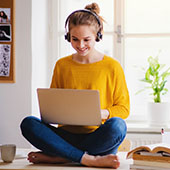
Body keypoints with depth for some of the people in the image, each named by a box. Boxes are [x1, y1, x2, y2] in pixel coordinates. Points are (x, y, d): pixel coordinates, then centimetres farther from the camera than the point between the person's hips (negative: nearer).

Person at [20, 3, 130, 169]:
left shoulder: (112, 66, 2)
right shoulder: (62, 65, 11)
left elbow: (123, 107, 4)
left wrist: (102, 113, -17)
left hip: (98, 138, -2)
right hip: (67, 135, 2)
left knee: (117, 125, -35)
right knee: (28, 123, -23)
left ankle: (58, 157, -25)